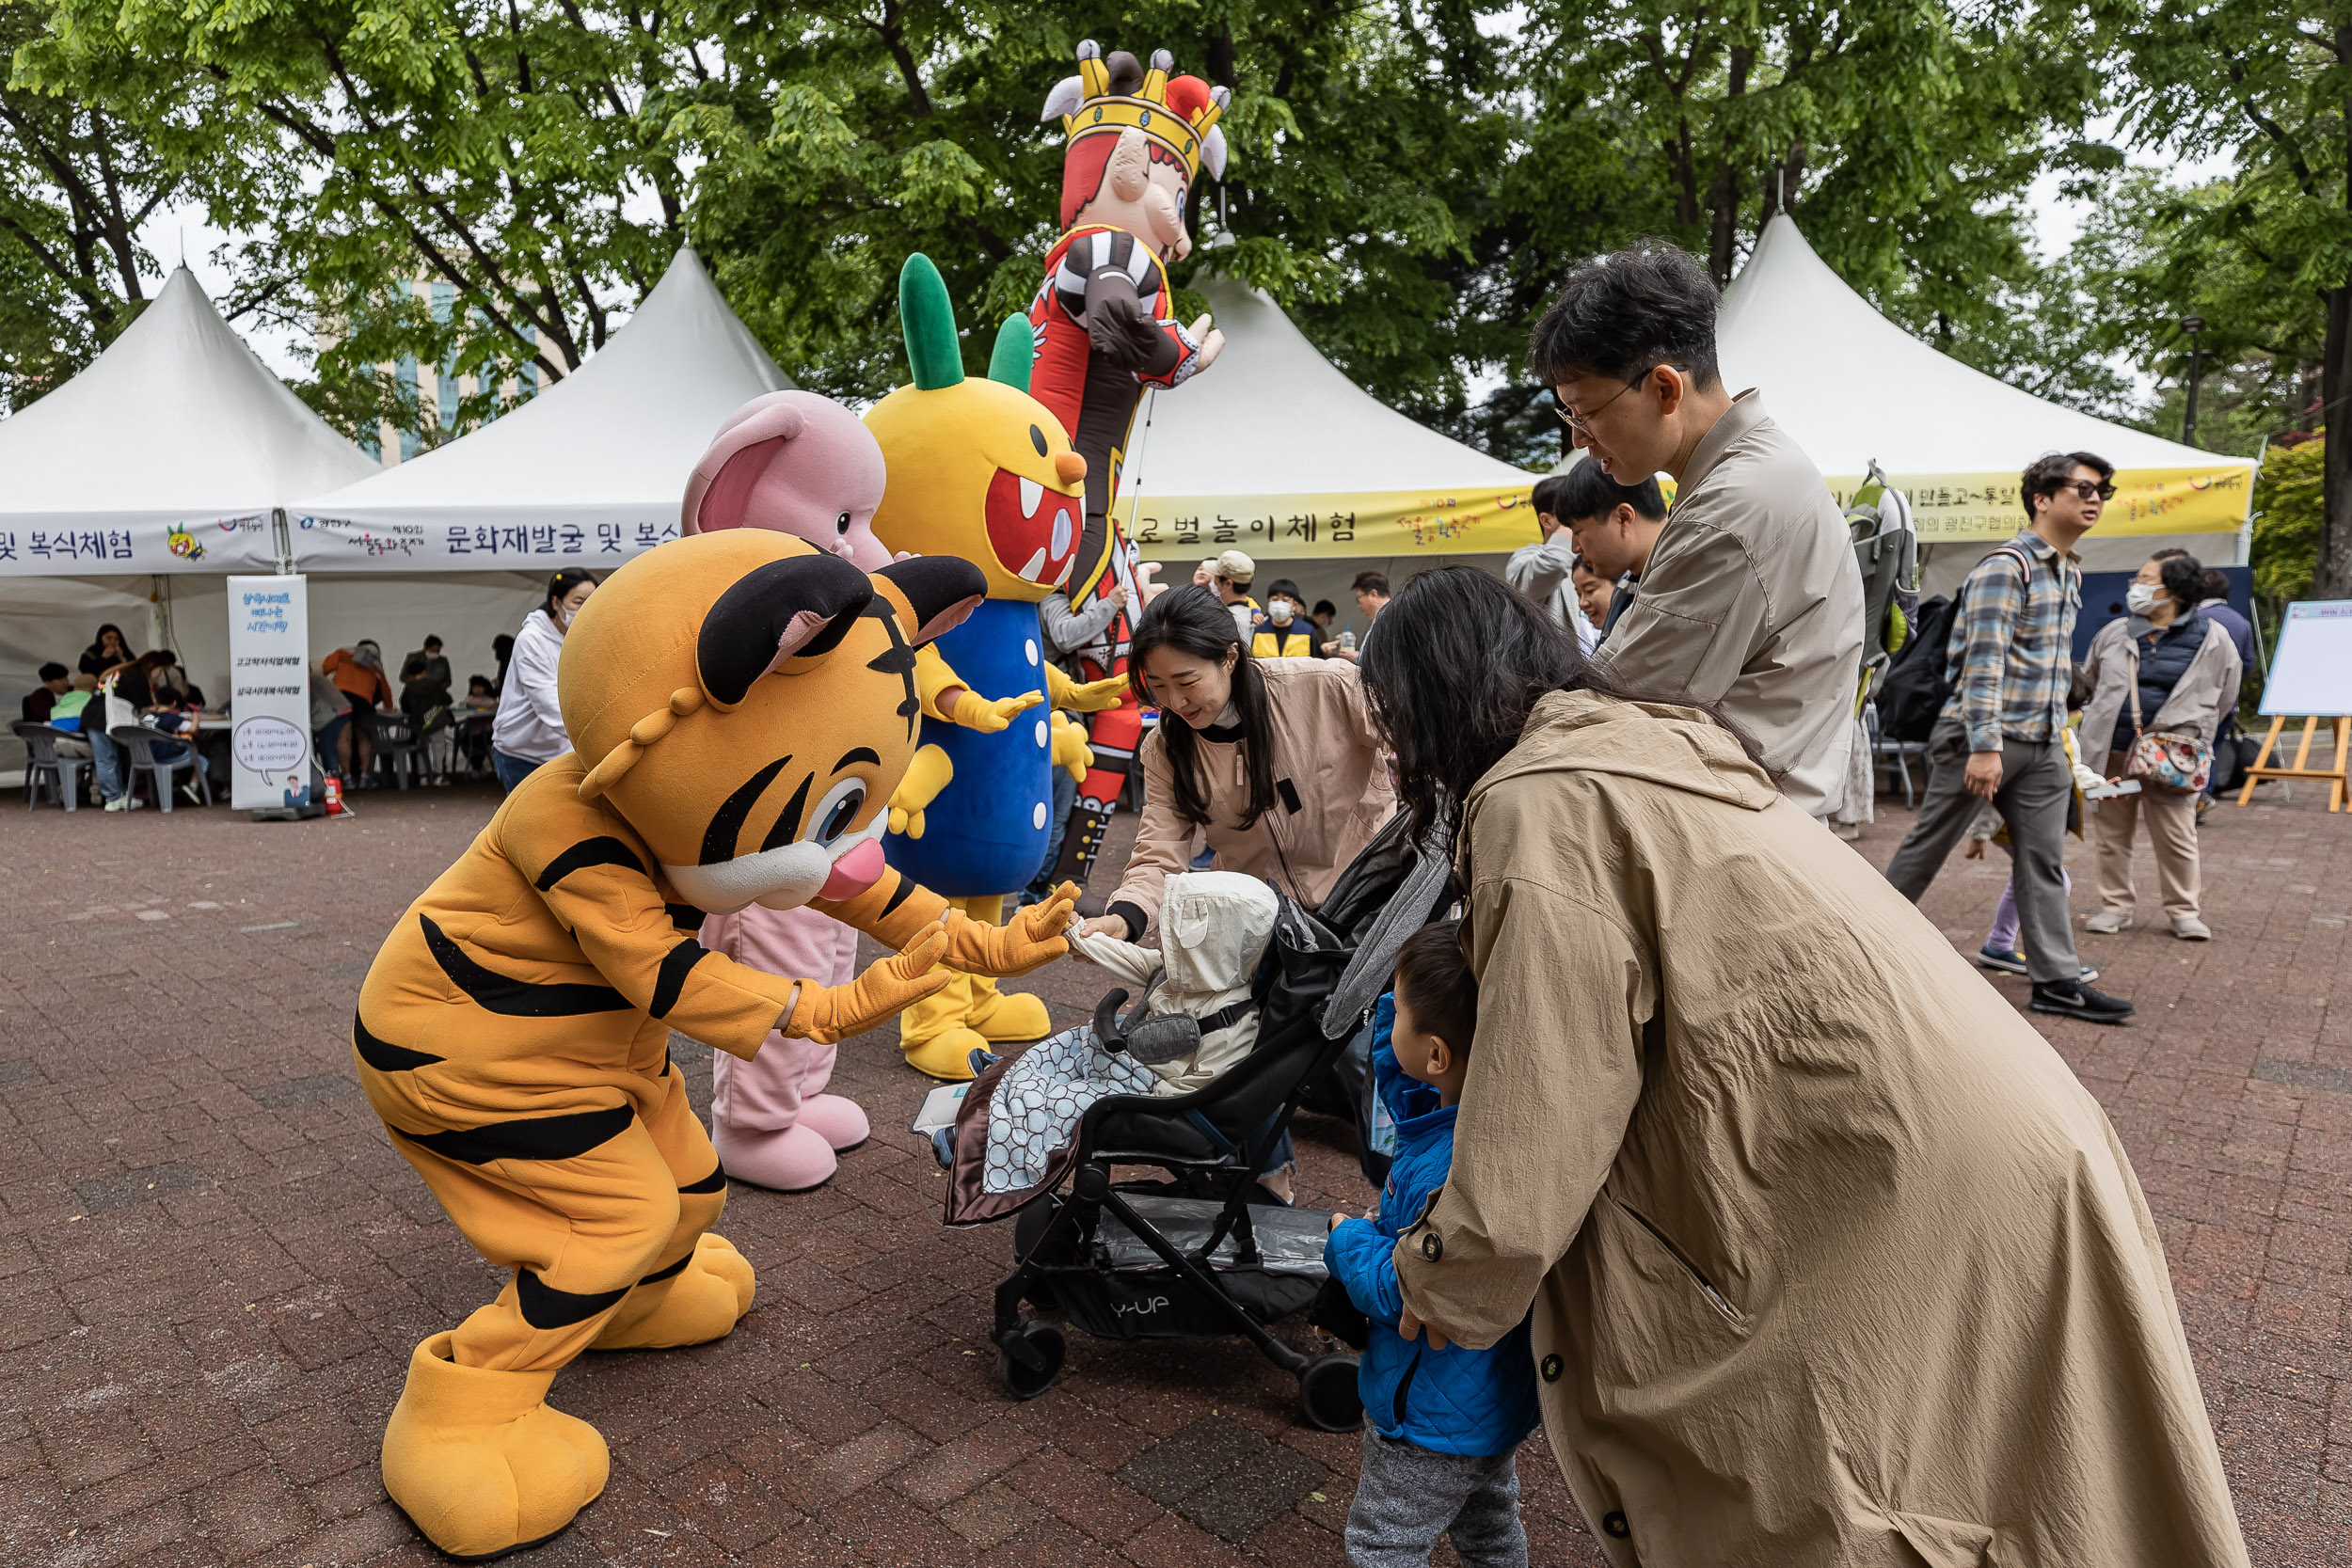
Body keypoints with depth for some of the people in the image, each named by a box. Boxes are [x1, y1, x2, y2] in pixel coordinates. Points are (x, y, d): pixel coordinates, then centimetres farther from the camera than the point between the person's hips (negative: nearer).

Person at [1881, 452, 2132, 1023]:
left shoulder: (2071, 572, 16)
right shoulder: (2006, 567, -12)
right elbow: (1984, 660, -20)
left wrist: (2059, 728, 23)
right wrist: (1985, 745, -25)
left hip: (2043, 742, 8)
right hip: (1981, 736, -8)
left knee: (2044, 860, 6)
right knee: (1927, 846, 1)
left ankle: (2057, 981, 10)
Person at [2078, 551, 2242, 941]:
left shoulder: (2212, 638, 0)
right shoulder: (2114, 633, 8)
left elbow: (2224, 698, 10)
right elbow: (2089, 684, 22)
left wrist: (2185, 734, 10)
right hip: (2112, 752, 3)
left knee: (2176, 836, 0)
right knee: (2112, 834, 7)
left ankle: (2183, 911, 14)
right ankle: (2115, 906, 18)